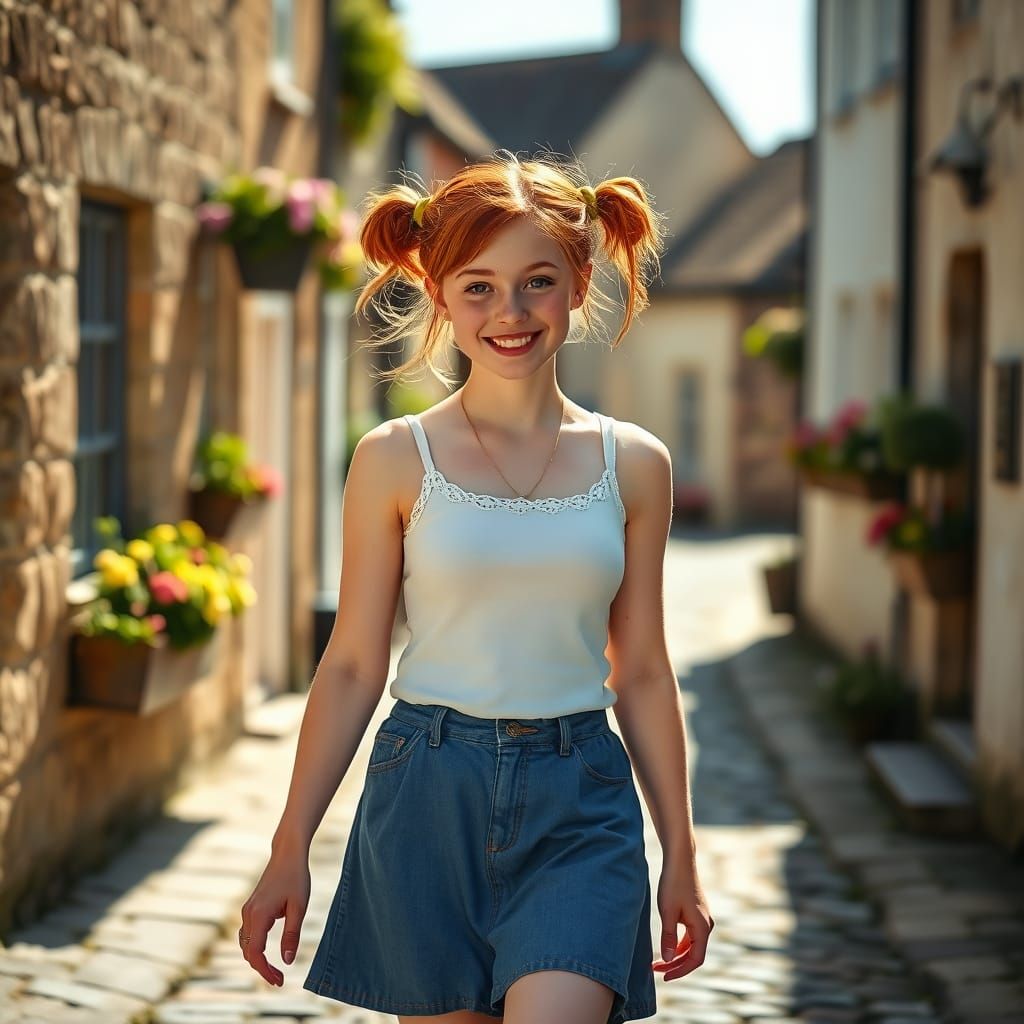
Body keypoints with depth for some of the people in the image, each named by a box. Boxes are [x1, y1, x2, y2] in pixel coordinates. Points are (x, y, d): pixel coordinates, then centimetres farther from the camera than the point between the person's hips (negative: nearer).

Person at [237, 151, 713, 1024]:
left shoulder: (634, 465, 3)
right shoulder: (397, 460, -1)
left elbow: (643, 673, 9)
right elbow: (352, 666, 2)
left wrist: (681, 853, 11)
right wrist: (289, 850, 1)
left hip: (579, 804, 1)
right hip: (429, 796, 0)